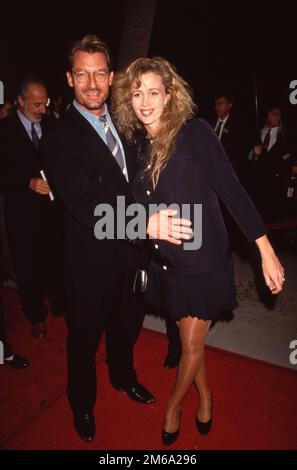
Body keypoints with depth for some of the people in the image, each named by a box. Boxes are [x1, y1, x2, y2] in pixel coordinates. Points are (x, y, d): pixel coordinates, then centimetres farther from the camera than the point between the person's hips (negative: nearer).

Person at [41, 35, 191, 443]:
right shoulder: (60, 138, -17)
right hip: (92, 260, -6)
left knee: (128, 324, 26)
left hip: (131, 251, 6)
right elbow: (87, 205, -28)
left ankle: (123, 376, 56)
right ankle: (82, 403, 45)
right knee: (85, 335, 16)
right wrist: (144, 222, -40)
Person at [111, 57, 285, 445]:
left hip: (203, 260, -5)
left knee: (192, 345, 11)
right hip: (167, 262, 5)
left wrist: (267, 251, -20)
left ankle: (174, 406, 38)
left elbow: (231, 189, -17)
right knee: (188, 340, 20)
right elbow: (142, 205, 7)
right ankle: (204, 396, 46)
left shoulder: (193, 132, -13)